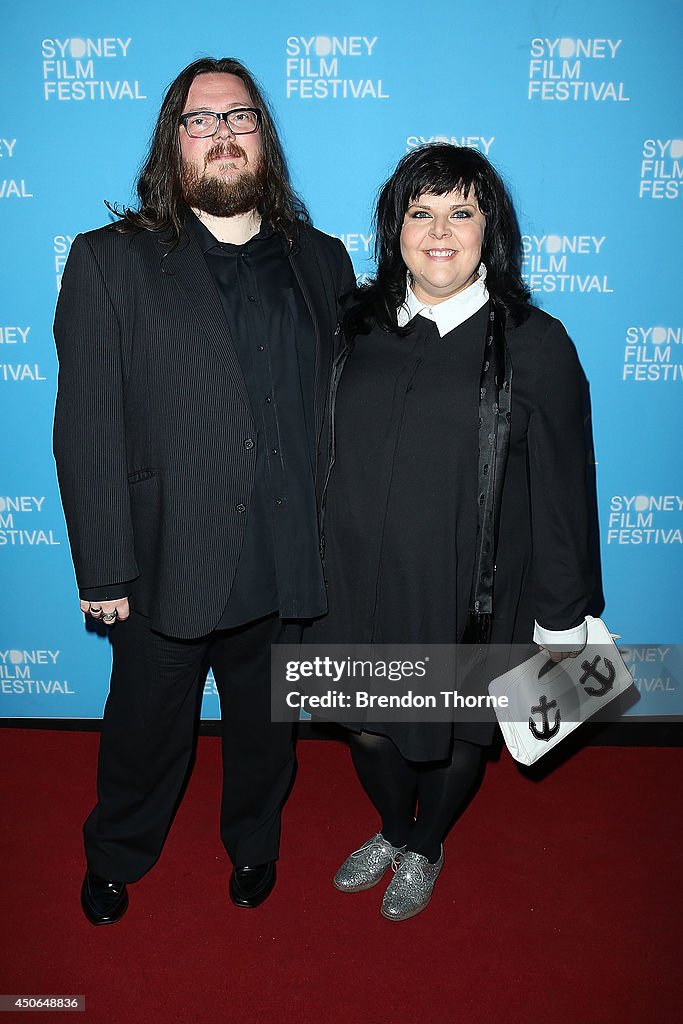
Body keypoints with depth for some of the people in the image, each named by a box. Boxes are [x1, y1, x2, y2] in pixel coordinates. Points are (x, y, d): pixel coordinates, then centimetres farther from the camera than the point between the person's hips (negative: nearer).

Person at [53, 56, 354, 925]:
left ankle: (254, 843, 52)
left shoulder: (321, 261, 5)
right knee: (145, 729, 19)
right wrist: (105, 572, -11)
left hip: (289, 566, 3)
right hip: (168, 565, -2)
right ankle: (116, 857, 49)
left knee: (266, 725, 23)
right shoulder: (110, 262, -5)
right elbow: (87, 430, -9)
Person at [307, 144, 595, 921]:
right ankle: (392, 832, 52)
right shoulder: (358, 325, 1)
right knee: (368, 727, 19)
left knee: (454, 736, 19)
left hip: (467, 596, -3)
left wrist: (562, 622, -6)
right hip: (357, 584, 3)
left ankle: (425, 849, 51)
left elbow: (561, 493, -8)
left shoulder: (535, 344, -10)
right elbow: (319, 450, 8)